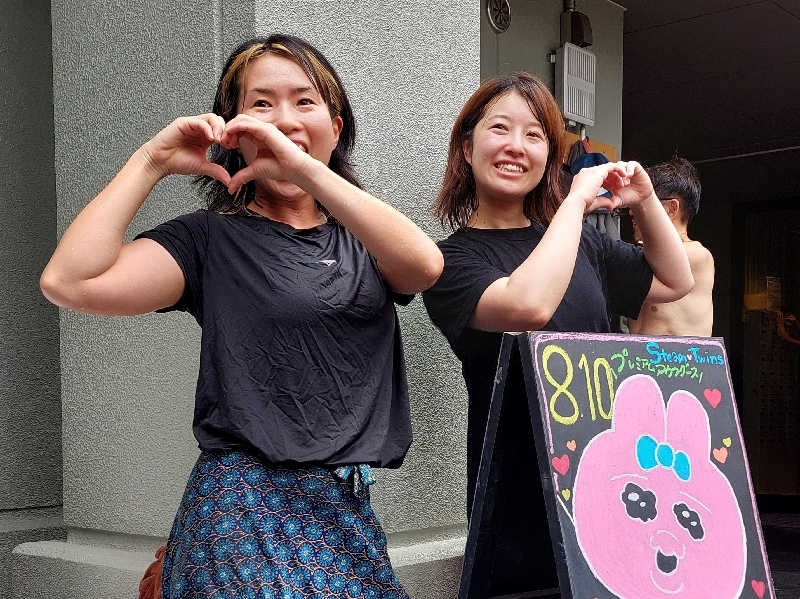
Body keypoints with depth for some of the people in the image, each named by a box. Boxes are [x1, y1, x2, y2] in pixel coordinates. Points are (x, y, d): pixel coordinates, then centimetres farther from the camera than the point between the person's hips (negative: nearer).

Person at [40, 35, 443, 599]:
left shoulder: (361, 236, 10)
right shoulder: (213, 239, 0)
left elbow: (424, 265, -16)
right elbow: (69, 282, -14)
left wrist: (304, 168, -23)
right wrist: (150, 161, -9)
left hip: (349, 509, 4)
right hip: (247, 505, -3)